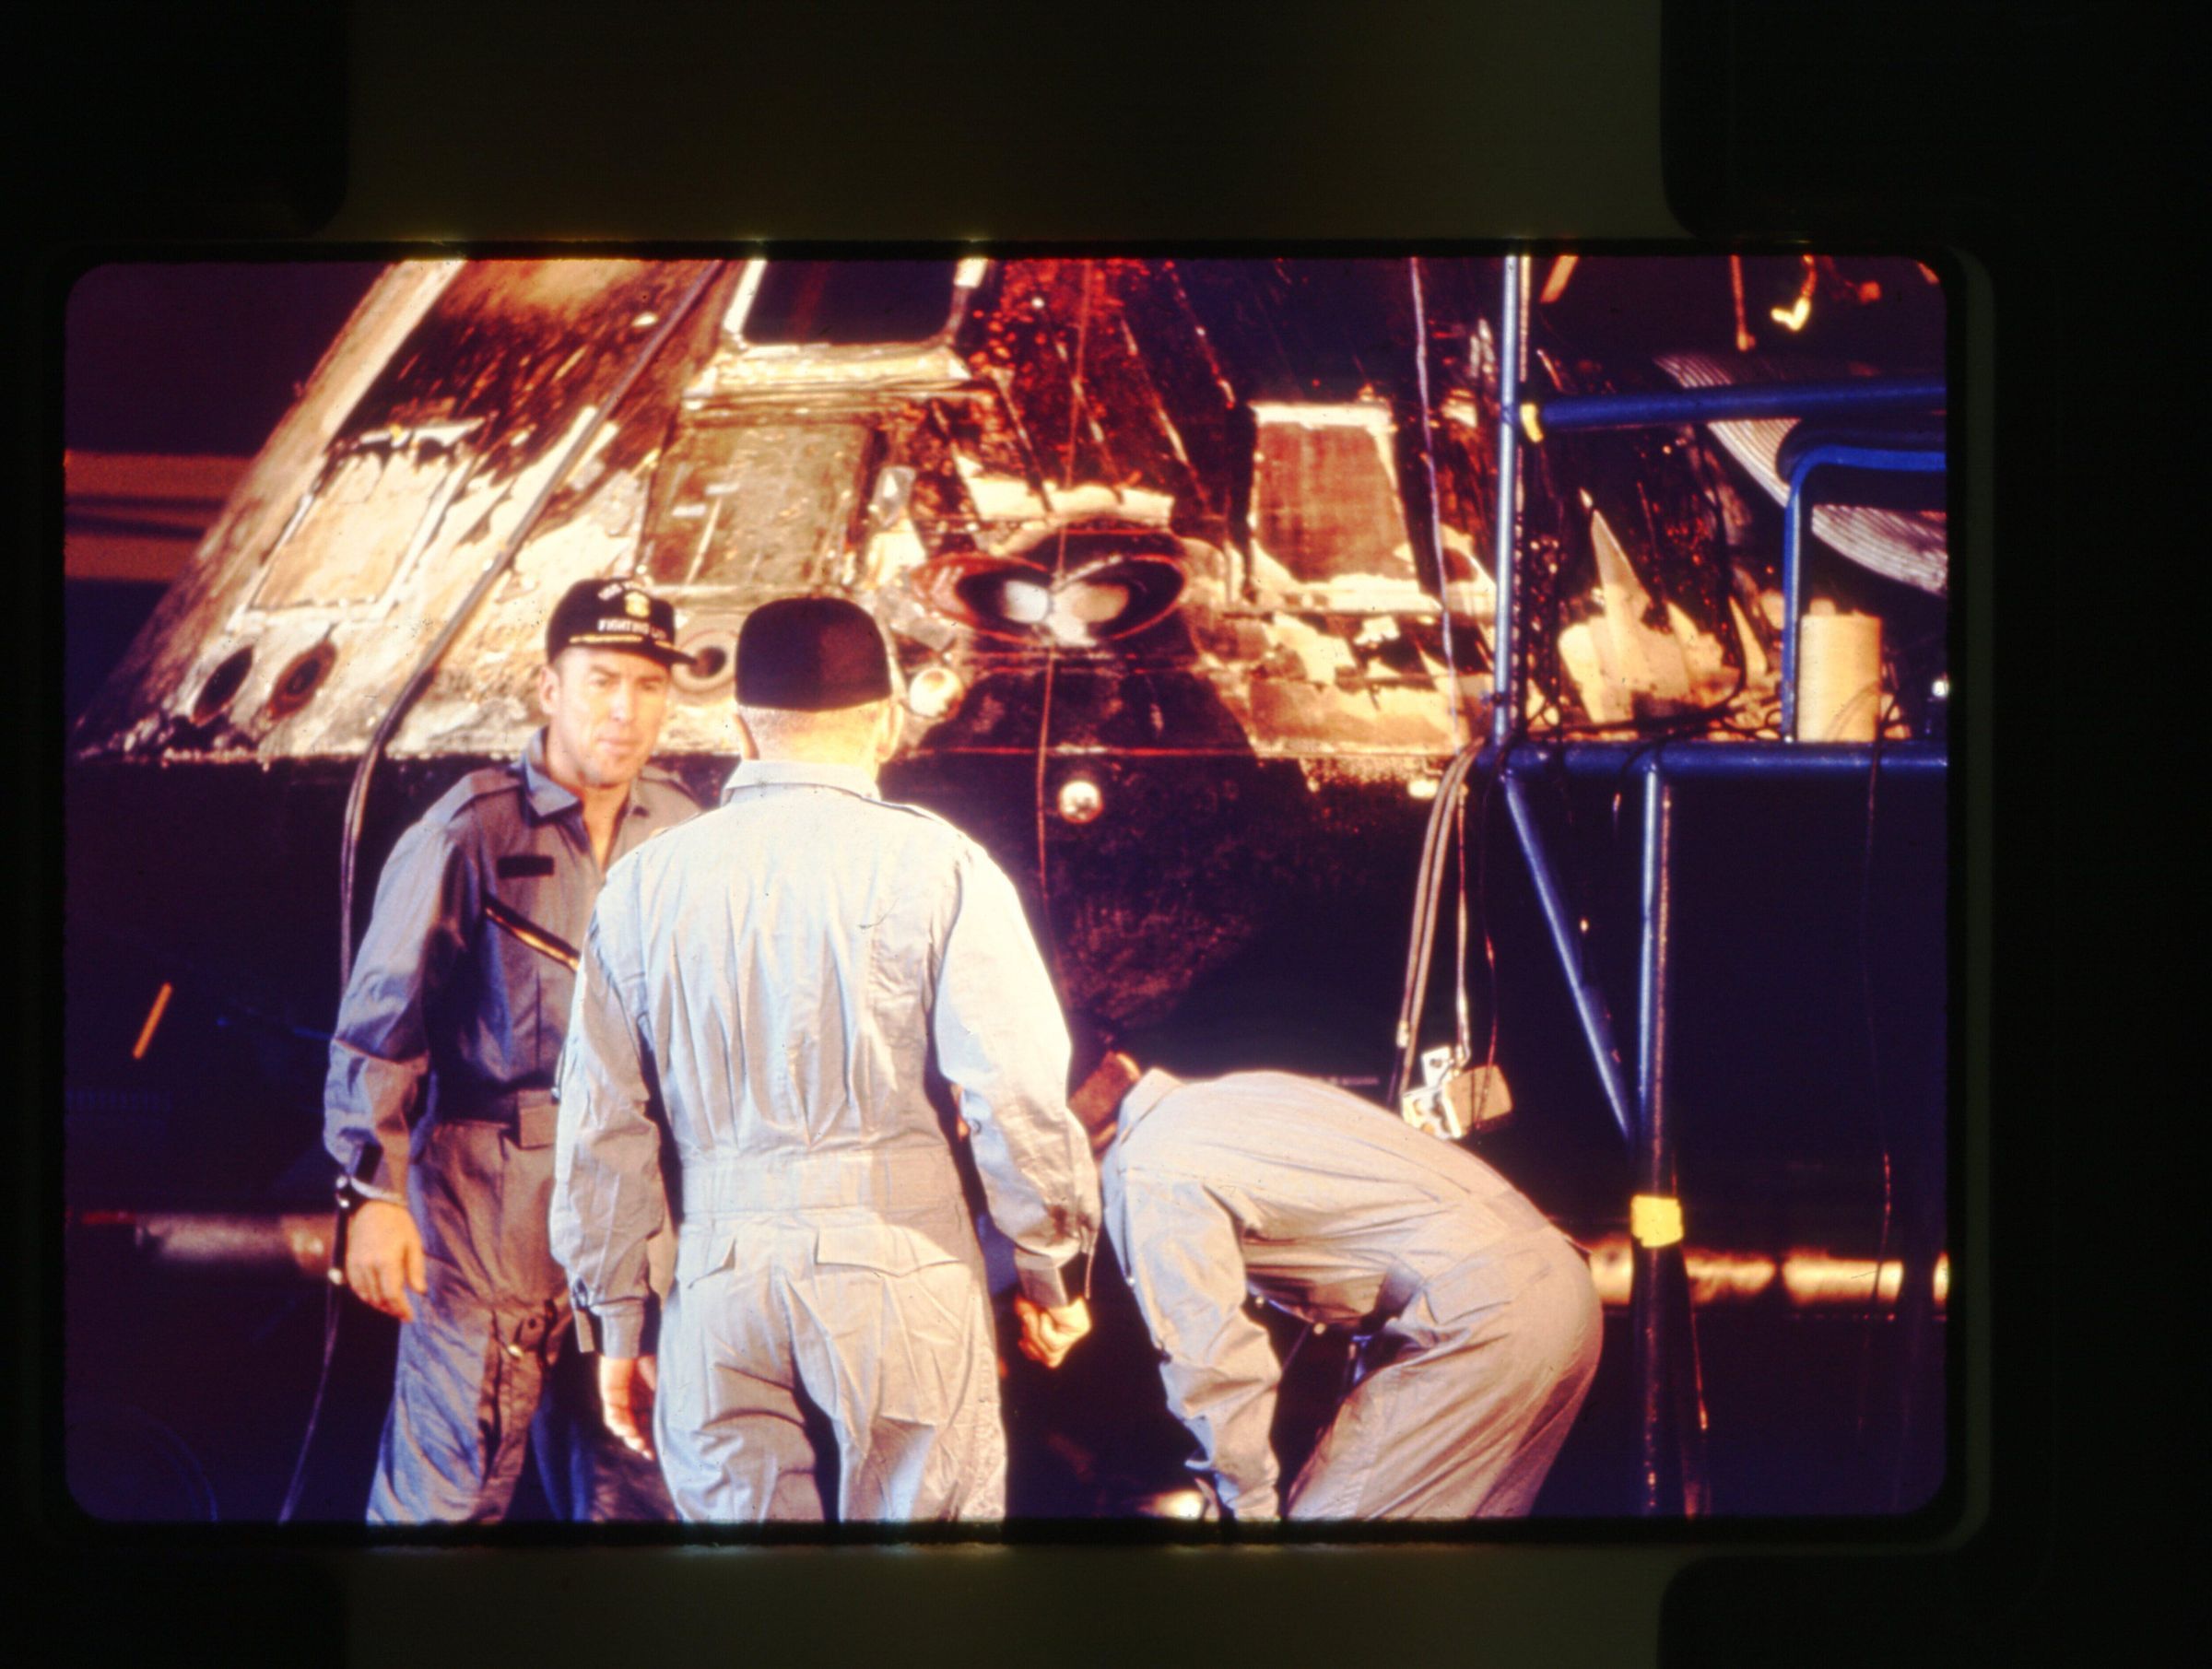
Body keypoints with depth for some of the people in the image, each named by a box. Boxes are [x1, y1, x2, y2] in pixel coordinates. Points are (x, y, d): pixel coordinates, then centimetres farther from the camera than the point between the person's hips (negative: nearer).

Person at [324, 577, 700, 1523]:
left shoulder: (680, 832, 8)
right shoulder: (472, 828, -6)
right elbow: (382, 1017, -5)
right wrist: (374, 1191, -11)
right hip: (488, 1198, -5)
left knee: (632, 1486, 9)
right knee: (452, 1484, -4)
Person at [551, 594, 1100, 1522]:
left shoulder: (644, 884, 7)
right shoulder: (934, 865, -3)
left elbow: (601, 1130, 9)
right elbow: (1017, 1095, -8)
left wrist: (617, 1324, 18)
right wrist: (1052, 1272, 6)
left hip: (722, 1278, 3)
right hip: (900, 1271, -3)